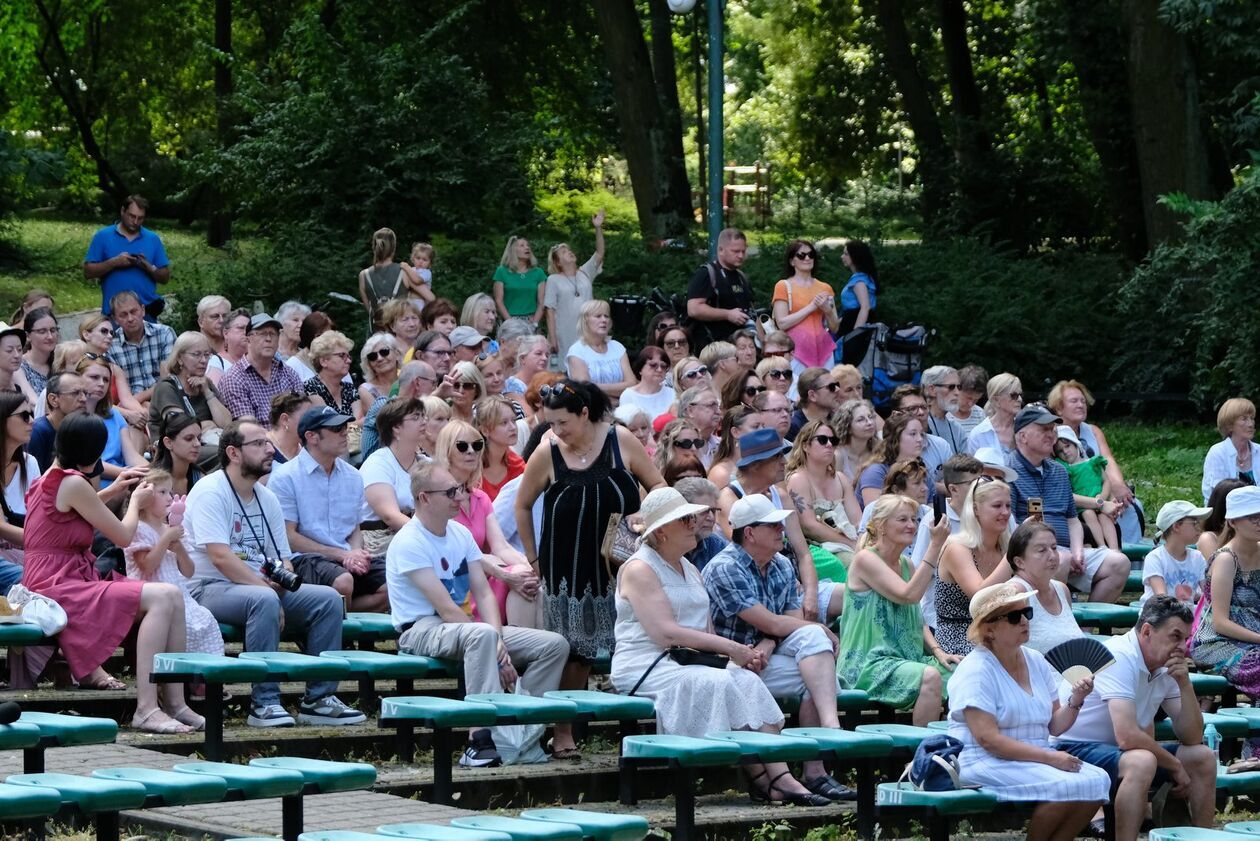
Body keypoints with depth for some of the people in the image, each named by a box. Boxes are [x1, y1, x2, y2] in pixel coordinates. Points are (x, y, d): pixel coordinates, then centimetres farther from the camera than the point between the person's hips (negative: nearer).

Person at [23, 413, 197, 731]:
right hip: (58, 589, -10)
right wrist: (135, 502, 13)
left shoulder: (48, 479, 16)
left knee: (172, 598, 1)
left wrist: (113, 491, 37)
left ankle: (174, 702, -5)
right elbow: (123, 536, -6)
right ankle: (146, 710, -31)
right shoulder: (72, 484, -14)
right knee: (162, 598, -23)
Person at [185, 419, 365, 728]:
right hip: (212, 588, -8)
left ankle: (318, 698, -7)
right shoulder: (210, 492, -10)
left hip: (261, 585, 8)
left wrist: (281, 578, -10)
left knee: (328, 598, -10)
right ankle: (264, 702, -33)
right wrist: (265, 586, -24)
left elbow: (284, 560, 15)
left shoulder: (267, 499, 15)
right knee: (264, 599, -38)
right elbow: (220, 557, -21)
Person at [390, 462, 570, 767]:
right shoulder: (408, 543, -14)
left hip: (463, 626, 8)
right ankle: (483, 740, -43)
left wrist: (498, 642, -14)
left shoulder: (460, 533, 11)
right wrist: (492, 644, -23)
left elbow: (484, 593, 4)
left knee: (555, 645, -7)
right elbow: (446, 608, -20)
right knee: (482, 634, -42)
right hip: (421, 632, -8)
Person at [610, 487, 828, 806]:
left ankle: (780, 777, -33)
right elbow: (665, 633, -17)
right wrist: (728, 647, -17)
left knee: (748, 680, -21)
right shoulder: (639, 569, -5)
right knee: (723, 684, -29)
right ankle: (763, 780, -25)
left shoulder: (690, 570, 23)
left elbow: (706, 632, 19)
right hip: (647, 669, -7)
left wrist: (742, 654, -2)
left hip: (691, 663, 7)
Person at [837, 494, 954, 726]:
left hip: (906, 658, 8)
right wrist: (936, 546, -19)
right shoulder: (865, 559, -8)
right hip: (867, 663, -8)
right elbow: (909, 595, -19)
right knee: (930, 677, -32)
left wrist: (937, 651, 0)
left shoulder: (907, 565, 16)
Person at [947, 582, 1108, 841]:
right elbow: (987, 739, -20)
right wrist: (1049, 757, -22)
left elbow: (1055, 726, 14)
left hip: (1036, 759, 8)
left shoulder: (1036, 662, 12)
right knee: (1066, 786, -27)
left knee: (1097, 780, -14)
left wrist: (1075, 701, -7)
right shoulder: (976, 670, -11)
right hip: (985, 763, -8)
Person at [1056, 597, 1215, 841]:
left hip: (1116, 750, 9)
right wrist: (1175, 766, -17)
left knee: (1203, 758, 3)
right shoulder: (1119, 657, -23)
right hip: (1075, 749, -9)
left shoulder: (1165, 667, 4)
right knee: (1141, 762, -36)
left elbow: (1192, 738, 4)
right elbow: (1127, 737, -31)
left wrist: (1185, 684, -10)